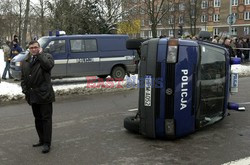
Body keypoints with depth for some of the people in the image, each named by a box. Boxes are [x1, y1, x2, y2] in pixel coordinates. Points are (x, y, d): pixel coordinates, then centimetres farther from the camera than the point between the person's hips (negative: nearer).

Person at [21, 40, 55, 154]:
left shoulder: (46, 57, 0)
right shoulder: (25, 62, 16)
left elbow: (48, 65, -23)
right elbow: (23, 77, 18)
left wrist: (40, 54, -11)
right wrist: (25, 90, 6)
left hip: (44, 94, -6)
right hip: (32, 95, 6)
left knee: (46, 119, -3)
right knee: (37, 119, 14)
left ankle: (47, 143, 1)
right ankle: (42, 140, 25)